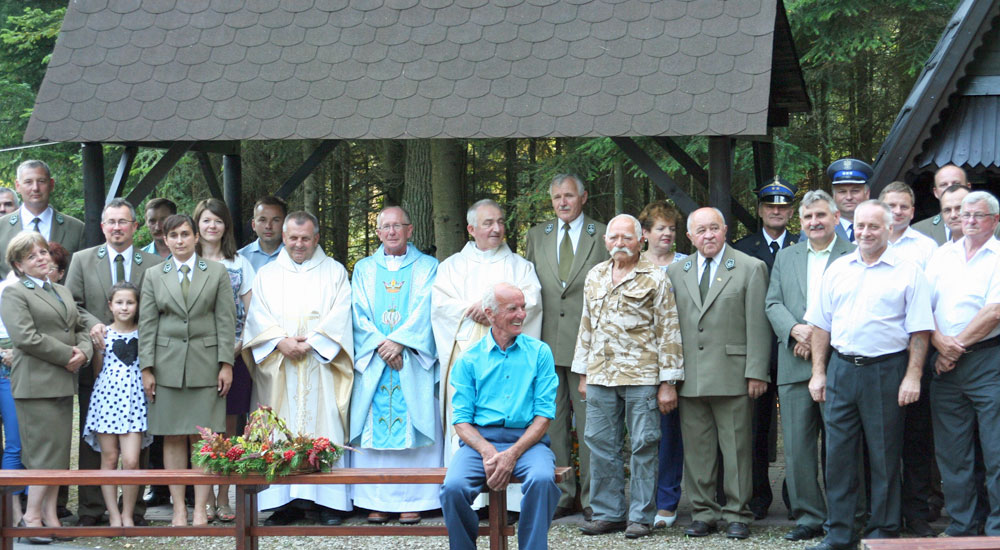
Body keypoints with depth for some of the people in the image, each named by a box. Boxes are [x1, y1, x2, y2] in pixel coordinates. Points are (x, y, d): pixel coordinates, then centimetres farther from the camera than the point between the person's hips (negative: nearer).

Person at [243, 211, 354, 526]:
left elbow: (339, 315, 0)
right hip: (277, 366, 2)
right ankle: (286, 502, -3)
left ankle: (326, 502, -6)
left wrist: (310, 342, -12)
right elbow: (257, 315, 5)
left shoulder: (334, 272, 11)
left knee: (322, 427, -7)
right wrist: (281, 341, -11)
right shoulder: (267, 274, 15)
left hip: (320, 364, -1)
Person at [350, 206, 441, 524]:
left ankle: (412, 501, -3)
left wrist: (399, 341, -15)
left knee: (413, 425, -6)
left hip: (413, 361, -2)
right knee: (374, 431, -2)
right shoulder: (364, 269, 15)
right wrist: (381, 345, -11)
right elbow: (359, 313, 5)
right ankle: (377, 501, 0)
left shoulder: (426, 267, 8)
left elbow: (424, 311, -3)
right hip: (372, 360, 2)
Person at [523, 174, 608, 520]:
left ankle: (592, 497, 4)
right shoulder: (537, 236, 14)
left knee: (590, 420, -2)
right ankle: (561, 494, 13)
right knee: (552, 421, 6)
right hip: (546, 344, 3)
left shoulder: (603, 236, 5)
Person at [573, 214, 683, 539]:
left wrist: (668, 383, -7)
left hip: (641, 377, -5)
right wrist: (583, 374, 17)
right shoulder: (595, 277, 15)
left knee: (643, 446, -1)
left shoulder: (655, 278, -1)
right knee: (601, 446, 6)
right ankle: (608, 513, 15)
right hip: (600, 377, 5)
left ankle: (641, 516, 6)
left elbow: (669, 332, -3)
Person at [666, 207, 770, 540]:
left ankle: (737, 515, 7)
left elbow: (758, 325, -2)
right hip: (688, 376, 4)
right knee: (696, 449, 6)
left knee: (736, 447, 0)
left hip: (732, 375, -4)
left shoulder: (750, 269, 3)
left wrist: (756, 372, -8)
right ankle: (704, 512, 14)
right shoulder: (676, 272, 15)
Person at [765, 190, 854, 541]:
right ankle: (808, 516, 8)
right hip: (795, 366, 4)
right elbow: (773, 304, 11)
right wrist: (796, 330, -8)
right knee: (797, 446, 1)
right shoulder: (785, 257, 18)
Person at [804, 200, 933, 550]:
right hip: (841, 369, 4)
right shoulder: (837, 270, 12)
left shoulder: (907, 272, 0)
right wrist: (818, 372, 7)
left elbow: (919, 330, -4)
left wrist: (913, 377, -11)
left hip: (886, 371, -4)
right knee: (838, 454, 4)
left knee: (885, 456, 2)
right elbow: (821, 324, 14)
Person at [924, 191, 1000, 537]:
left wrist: (958, 347, -9)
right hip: (946, 364, 5)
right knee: (951, 452, 7)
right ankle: (961, 527, 15)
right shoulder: (942, 256, 14)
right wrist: (939, 341, -8)